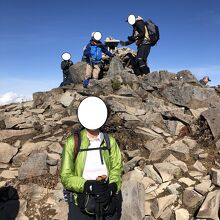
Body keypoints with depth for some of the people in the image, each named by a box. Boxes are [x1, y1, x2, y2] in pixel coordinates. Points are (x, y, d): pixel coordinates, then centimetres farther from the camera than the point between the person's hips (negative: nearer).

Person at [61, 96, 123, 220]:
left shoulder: (110, 141, -2)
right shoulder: (73, 142, -12)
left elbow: (116, 168, -4)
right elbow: (66, 177, -12)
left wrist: (110, 190, -20)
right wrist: (89, 186, -25)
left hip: (108, 199, 2)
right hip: (81, 201, -2)